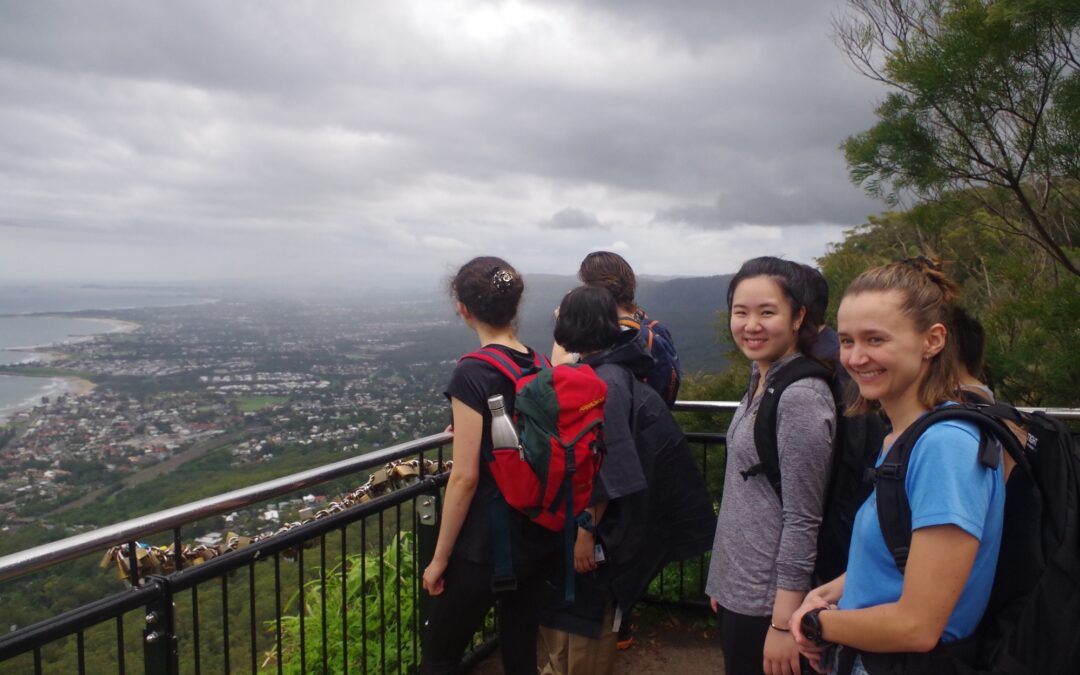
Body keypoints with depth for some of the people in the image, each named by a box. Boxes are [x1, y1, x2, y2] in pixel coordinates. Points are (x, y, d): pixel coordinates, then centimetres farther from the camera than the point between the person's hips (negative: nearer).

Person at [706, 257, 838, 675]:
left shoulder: (801, 397, -20)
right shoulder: (759, 382, 6)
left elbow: (802, 521, -20)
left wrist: (783, 623, -18)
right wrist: (722, 580, 16)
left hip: (767, 600, -8)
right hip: (737, 587, 8)